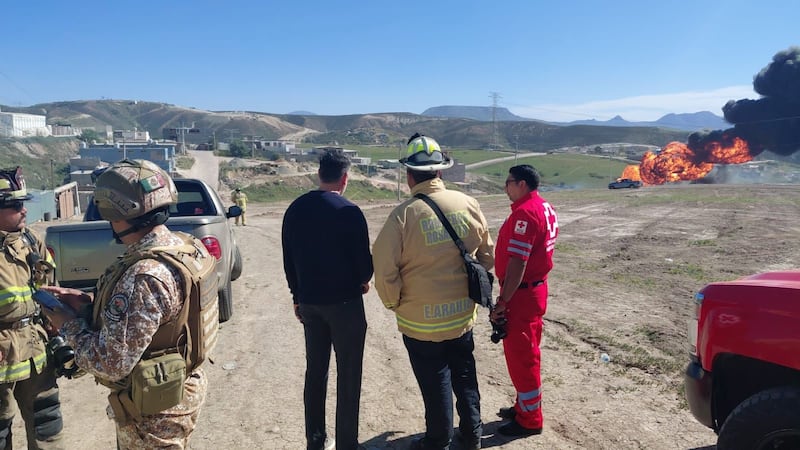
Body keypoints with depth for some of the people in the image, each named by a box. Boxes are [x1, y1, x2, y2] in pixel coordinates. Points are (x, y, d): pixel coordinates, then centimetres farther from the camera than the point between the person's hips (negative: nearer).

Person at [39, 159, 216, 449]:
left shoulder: (145, 278, -33)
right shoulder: (183, 247, -4)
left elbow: (109, 363, -26)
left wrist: (69, 325, -11)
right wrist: (87, 305, 1)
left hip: (153, 413, -8)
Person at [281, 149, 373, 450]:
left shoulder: (295, 209, 3)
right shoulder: (349, 212, -16)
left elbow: (289, 260, 9)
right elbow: (364, 259, -13)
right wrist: (363, 280, 9)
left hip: (309, 301, 6)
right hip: (344, 301, -6)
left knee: (315, 371, 16)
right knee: (348, 374, 5)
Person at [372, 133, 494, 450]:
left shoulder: (404, 214, -19)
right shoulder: (468, 204, -6)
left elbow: (384, 270, -18)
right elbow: (487, 256, 5)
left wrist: (394, 303, 0)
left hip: (421, 320, -4)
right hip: (463, 314, 4)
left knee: (435, 383, 13)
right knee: (464, 375, 22)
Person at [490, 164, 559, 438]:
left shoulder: (524, 213, -21)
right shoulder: (546, 208, 9)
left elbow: (517, 263, -25)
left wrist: (502, 302, -22)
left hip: (521, 294, -10)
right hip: (537, 288, 10)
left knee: (519, 356, 3)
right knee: (527, 353, 20)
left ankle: (530, 420, 16)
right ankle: (525, 406, 35)